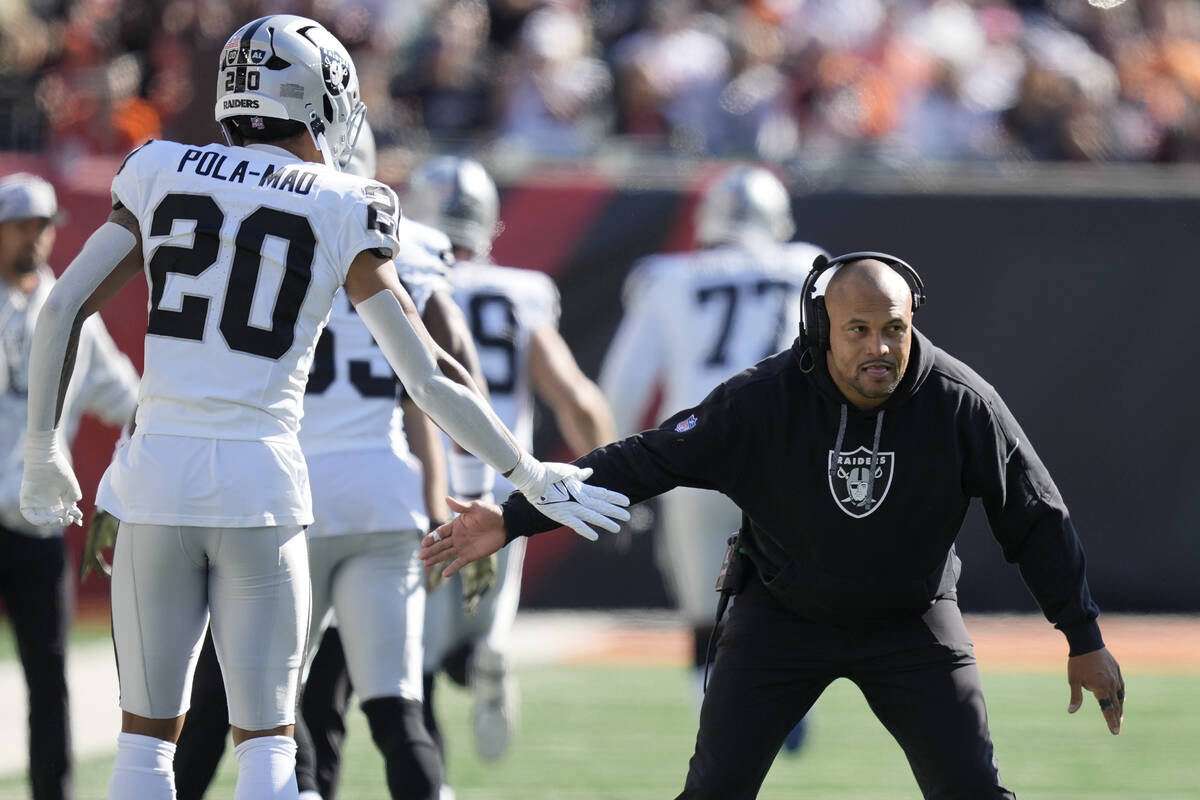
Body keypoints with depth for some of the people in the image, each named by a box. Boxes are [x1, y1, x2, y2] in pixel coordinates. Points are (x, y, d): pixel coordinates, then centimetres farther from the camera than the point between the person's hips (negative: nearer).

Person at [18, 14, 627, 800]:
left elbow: (63, 309, 3)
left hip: (160, 471, 2)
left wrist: (42, 452, 14)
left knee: (148, 730, 10)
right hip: (262, 484, -2)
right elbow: (431, 379, -1)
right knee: (266, 736, 7)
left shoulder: (163, 175, 5)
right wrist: (533, 478, 9)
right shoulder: (345, 212, -1)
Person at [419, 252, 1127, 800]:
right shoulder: (764, 401, -22)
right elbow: (644, 461, -17)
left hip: (913, 621, 0)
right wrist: (513, 520, -22)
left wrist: (1085, 637, -7)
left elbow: (1038, 520, -8)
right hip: (782, 610, 0)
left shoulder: (963, 405, -20)